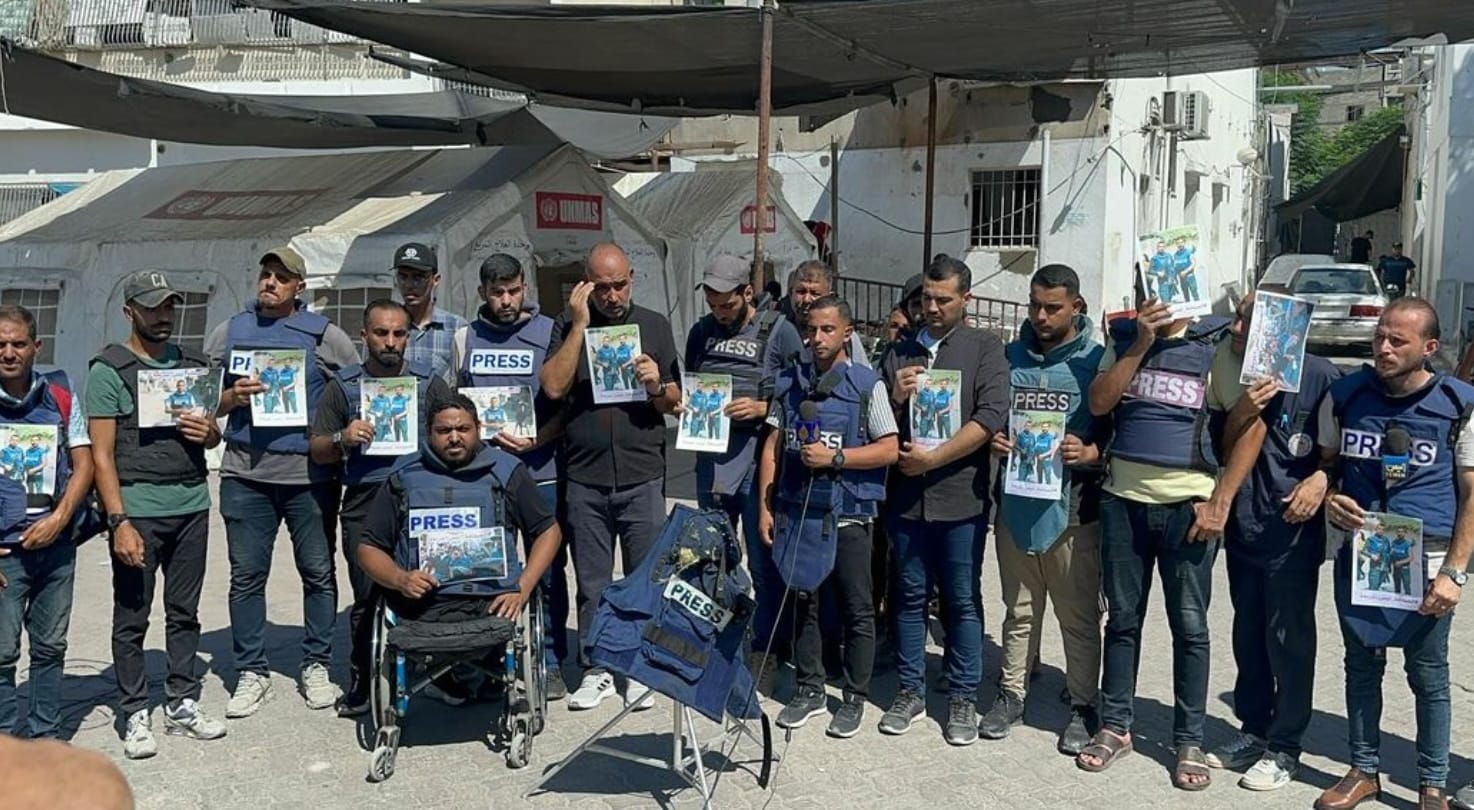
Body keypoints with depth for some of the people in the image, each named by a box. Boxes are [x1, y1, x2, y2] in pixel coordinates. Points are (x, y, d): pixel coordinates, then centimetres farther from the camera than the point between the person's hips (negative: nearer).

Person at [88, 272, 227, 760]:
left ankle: (182, 705, 19)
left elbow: (213, 437, 21)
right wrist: (119, 522, -15)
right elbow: (101, 455, -7)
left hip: (192, 505, 5)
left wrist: (210, 431, -4)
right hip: (138, 511, -5)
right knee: (132, 619, 3)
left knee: (184, 612, 10)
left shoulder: (193, 365, 13)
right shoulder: (109, 370, -2)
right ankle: (135, 715, 13)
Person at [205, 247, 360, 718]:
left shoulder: (323, 335, 5)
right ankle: (252, 672, 16)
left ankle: (316, 666, 19)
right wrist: (232, 397, -8)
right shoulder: (229, 333, 10)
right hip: (245, 473, 1)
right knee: (246, 576, 5)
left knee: (318, 572, 5)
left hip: (310, 472, -1)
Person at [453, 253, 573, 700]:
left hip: (541, 471, -2)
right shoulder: (466, 339, 10)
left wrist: (535, 441, -15)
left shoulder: (549, 333, 2)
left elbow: (566, 404, -1)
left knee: (548, 572, 4)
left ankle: (551, 663, 15)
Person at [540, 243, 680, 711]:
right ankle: (596, 669, 22)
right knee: (591, 584, 9)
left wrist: (656, 386, -13)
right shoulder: (569, 326, 5)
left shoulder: (654, 326, 8)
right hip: (584, 480, 0)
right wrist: (579, 324, -12)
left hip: (643, 478, 0)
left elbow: (675, 403, 9)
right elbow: (553, 388, -11)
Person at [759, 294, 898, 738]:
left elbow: (889, 450, -6)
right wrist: (765, 507, 5)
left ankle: (854, 698, 18)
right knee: (802, 602, 13)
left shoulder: (867, 384, -4)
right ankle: (809, 690, 26)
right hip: (797, 511, 4)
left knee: (856, 611, 5)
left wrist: (835, 457, -17)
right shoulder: (789, 382, 7)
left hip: (847, 514, -3)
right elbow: (772, 446, 10)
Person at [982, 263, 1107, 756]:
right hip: (1016, 504, 4)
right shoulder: (1010, 356, 10)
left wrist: (1091, 452, -21)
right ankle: (1011, 694, 27)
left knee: (1079, 615, 6)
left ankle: (1083, 706, 18)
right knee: (1019, 610, 16)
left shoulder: (1096, 361, -2)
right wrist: (992, 441, -4)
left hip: (1073, 508, -3)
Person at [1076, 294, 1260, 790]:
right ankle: (1114, 727, 23)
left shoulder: (1217, 344, -3)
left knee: (1189, 626, 4)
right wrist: (1142, 344, -11)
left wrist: (1221, 502, -12)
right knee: (1123, 619, 11)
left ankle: (1190, 742, 15)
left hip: (1188, 505, -3)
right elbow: (1098, 404, -4)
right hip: (1123, 500, 3)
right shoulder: (1124, 338, 8)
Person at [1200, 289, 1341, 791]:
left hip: (1294, 532, -5)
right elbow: (1231, 452, 2)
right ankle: (1253, 731, 29)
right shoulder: (1238, 378, 4)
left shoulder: (1318, 376, -9)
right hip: (1244, 527, 5)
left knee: (1288, 642, 3)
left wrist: (1321, 479, -17)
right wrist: (1245, 409, -14)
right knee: (1248, 637, 14)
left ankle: (1284, 748, 16)